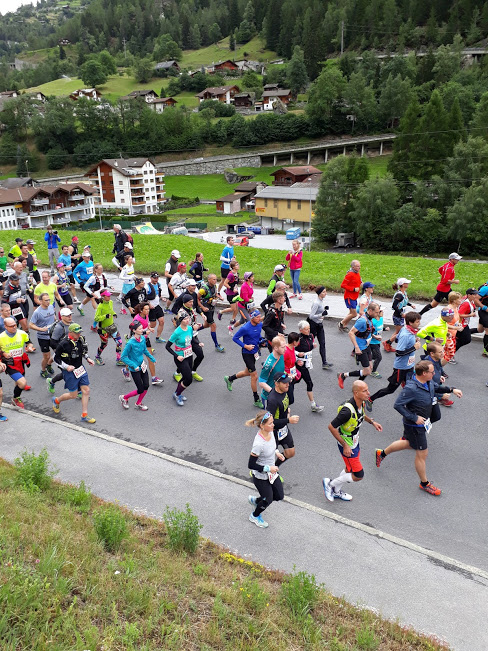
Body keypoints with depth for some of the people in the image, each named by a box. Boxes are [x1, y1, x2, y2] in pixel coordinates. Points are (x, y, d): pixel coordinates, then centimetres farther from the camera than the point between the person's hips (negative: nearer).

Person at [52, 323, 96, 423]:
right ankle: (56, 400, 33)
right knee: (73, 395, 2)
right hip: (70, 371, -6)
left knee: (86, 391, 2)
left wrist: (87, 358, 4)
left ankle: (84, 416, 12)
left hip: (81, 369, 6)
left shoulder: (81, 339, -2)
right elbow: (56, 358, -11)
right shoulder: (64, 343, -20)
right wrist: (66, 366, -18)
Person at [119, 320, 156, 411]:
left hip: (142, 365, 6)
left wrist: (152, 358, 14)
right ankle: (124, 398, 26)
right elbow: (123, 357, -18)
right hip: (135, 369, -6)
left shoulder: (143, 338, -4)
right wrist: (134, 365, -23)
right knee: (140, 390, 1)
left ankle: (138, 404, 31)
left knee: (146, 386, 7)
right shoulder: (130, 343, -24)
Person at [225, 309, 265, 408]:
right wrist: (245, 346, -22)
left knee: (247, 373, 24)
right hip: (247, 354, -8)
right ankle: (257, 400, 10)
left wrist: (261, 341, -3)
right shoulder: (245, 328, -25)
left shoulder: (259, 325, -4)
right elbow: (235, 338, -16)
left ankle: (229, 378, 49)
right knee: (254, 376, -5)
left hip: (255, 352, 8)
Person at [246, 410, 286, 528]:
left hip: (271, 473, 7)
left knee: (279, 496, 17)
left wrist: (276, 452, -4)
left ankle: (255, 500, 43)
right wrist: (268, 468, -24)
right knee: (268, 500, 13)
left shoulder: (270, 432, -13)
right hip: (261, 477, -7)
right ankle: (255, 516, 46)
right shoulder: (259, 444, -37)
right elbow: (251, 465, -27)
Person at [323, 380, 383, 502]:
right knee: (358, 476, 1)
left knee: (349, 470, 25)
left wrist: (372, 421, 3)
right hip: (347, 446, -9)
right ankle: (330, 483, 20)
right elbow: (331, 427, -28)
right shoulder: (347, 410, -36)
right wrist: (345, 445, -23)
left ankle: (336, 492, 47)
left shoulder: (361, 402, -9)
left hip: (355, 442, 9)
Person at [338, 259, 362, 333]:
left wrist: (360, 284, 5)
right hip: (349, 297, -9)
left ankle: (344, 326, 26)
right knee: (354, 314, -8)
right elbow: (343, 285, -21)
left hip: (354, 297, 9)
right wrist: (353, 289, -22)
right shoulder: (350, 274, -18)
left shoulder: (357, 274, 10)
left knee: (352, 313, 15)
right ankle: (341, 324, 7)